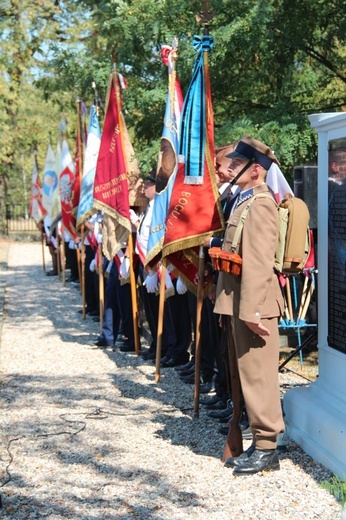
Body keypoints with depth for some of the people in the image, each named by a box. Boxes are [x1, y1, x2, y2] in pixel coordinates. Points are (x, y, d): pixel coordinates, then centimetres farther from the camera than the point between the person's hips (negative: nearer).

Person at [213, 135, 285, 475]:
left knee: (258, 375, -3)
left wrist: (250, 309, -24)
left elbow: (259, 262, -21)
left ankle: (266, 449, 6)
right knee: (249, 374, 15)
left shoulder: (260, 205, -15)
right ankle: (257, 445, 24)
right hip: (238, 304, 10)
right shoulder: (242, 201, 16)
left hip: (253, 305, -10)